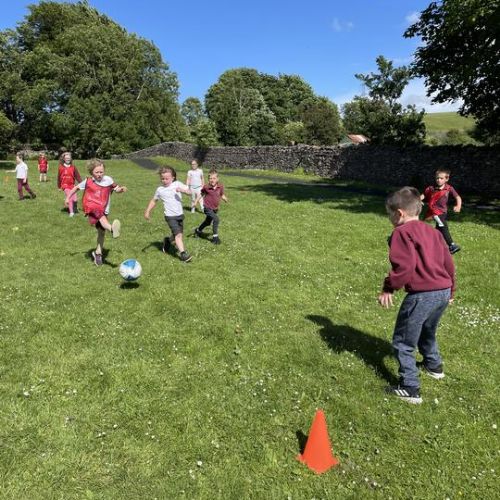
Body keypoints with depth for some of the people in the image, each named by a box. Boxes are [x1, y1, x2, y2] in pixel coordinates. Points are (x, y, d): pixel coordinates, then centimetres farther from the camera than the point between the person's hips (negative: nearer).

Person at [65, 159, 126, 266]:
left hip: (103, 209, 3)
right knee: (101, 216, -37)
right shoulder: (88, 181, 1)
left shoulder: (108, 180, 2)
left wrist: (121, 189, -10)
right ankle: (112, 229, -68)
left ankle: (98, 253, 27)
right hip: (91, 207, -3)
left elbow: (116, 189, 12)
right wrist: (68, 197, 13)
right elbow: (76, 187, 14)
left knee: (102, 231, 8)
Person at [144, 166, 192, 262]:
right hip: (170, 216, -3)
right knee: (178, 234, -17)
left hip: (180, 215, 3)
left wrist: (182, 190, -28)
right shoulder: (160, 190, 1)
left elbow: (189, 191, -8)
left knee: (177, 235, 17)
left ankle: (168, 241, 46)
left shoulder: (177, 184, -2)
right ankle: (183, 253, -16)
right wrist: (147, 211, 11)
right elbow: (154, 201, 15)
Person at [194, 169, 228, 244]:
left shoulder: (220, 187, -11)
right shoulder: (206, 187, -17)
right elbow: (201, 194, 1)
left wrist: (225, 199, -17)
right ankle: (215, 237, -11)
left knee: (208, 222, 25)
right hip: (208, 208, -5)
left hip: (215, 209, 5)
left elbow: (222, 195, 3)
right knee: (216, 219, -25)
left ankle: (198, 230, 53)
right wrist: (196, 201, 0)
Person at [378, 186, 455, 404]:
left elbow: (404, 266, -22)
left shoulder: (402, 232, -10)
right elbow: (448, 262, 19)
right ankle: (434, 365, 54)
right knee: (427, 332, 33)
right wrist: (450, 289, 29)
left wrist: (389, 288, -13)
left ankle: (410, 389, 7)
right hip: (443, 291, 9)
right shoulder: (432, 231, 15)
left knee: (403, 342, 3)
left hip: (422, 294, -9)